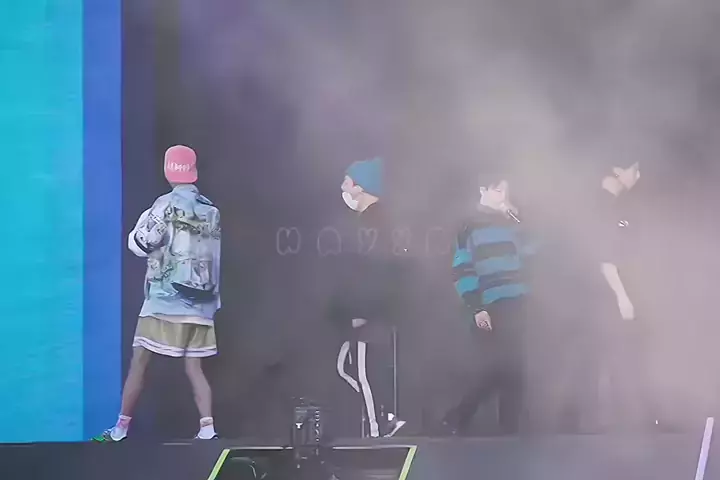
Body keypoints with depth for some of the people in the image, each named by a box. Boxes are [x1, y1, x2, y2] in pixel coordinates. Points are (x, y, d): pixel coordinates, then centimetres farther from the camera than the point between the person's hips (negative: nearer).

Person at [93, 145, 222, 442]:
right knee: (194, 368, 5)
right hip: (201, 305, 5)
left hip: (165, 301, -5)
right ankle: (207, 428, -9)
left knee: (139, 363, 3)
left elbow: (139, 245, -6)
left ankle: (122, 428, 8)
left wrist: (145, 220, 10)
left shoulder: (167, 205, -9)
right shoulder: (211, 211, 9)